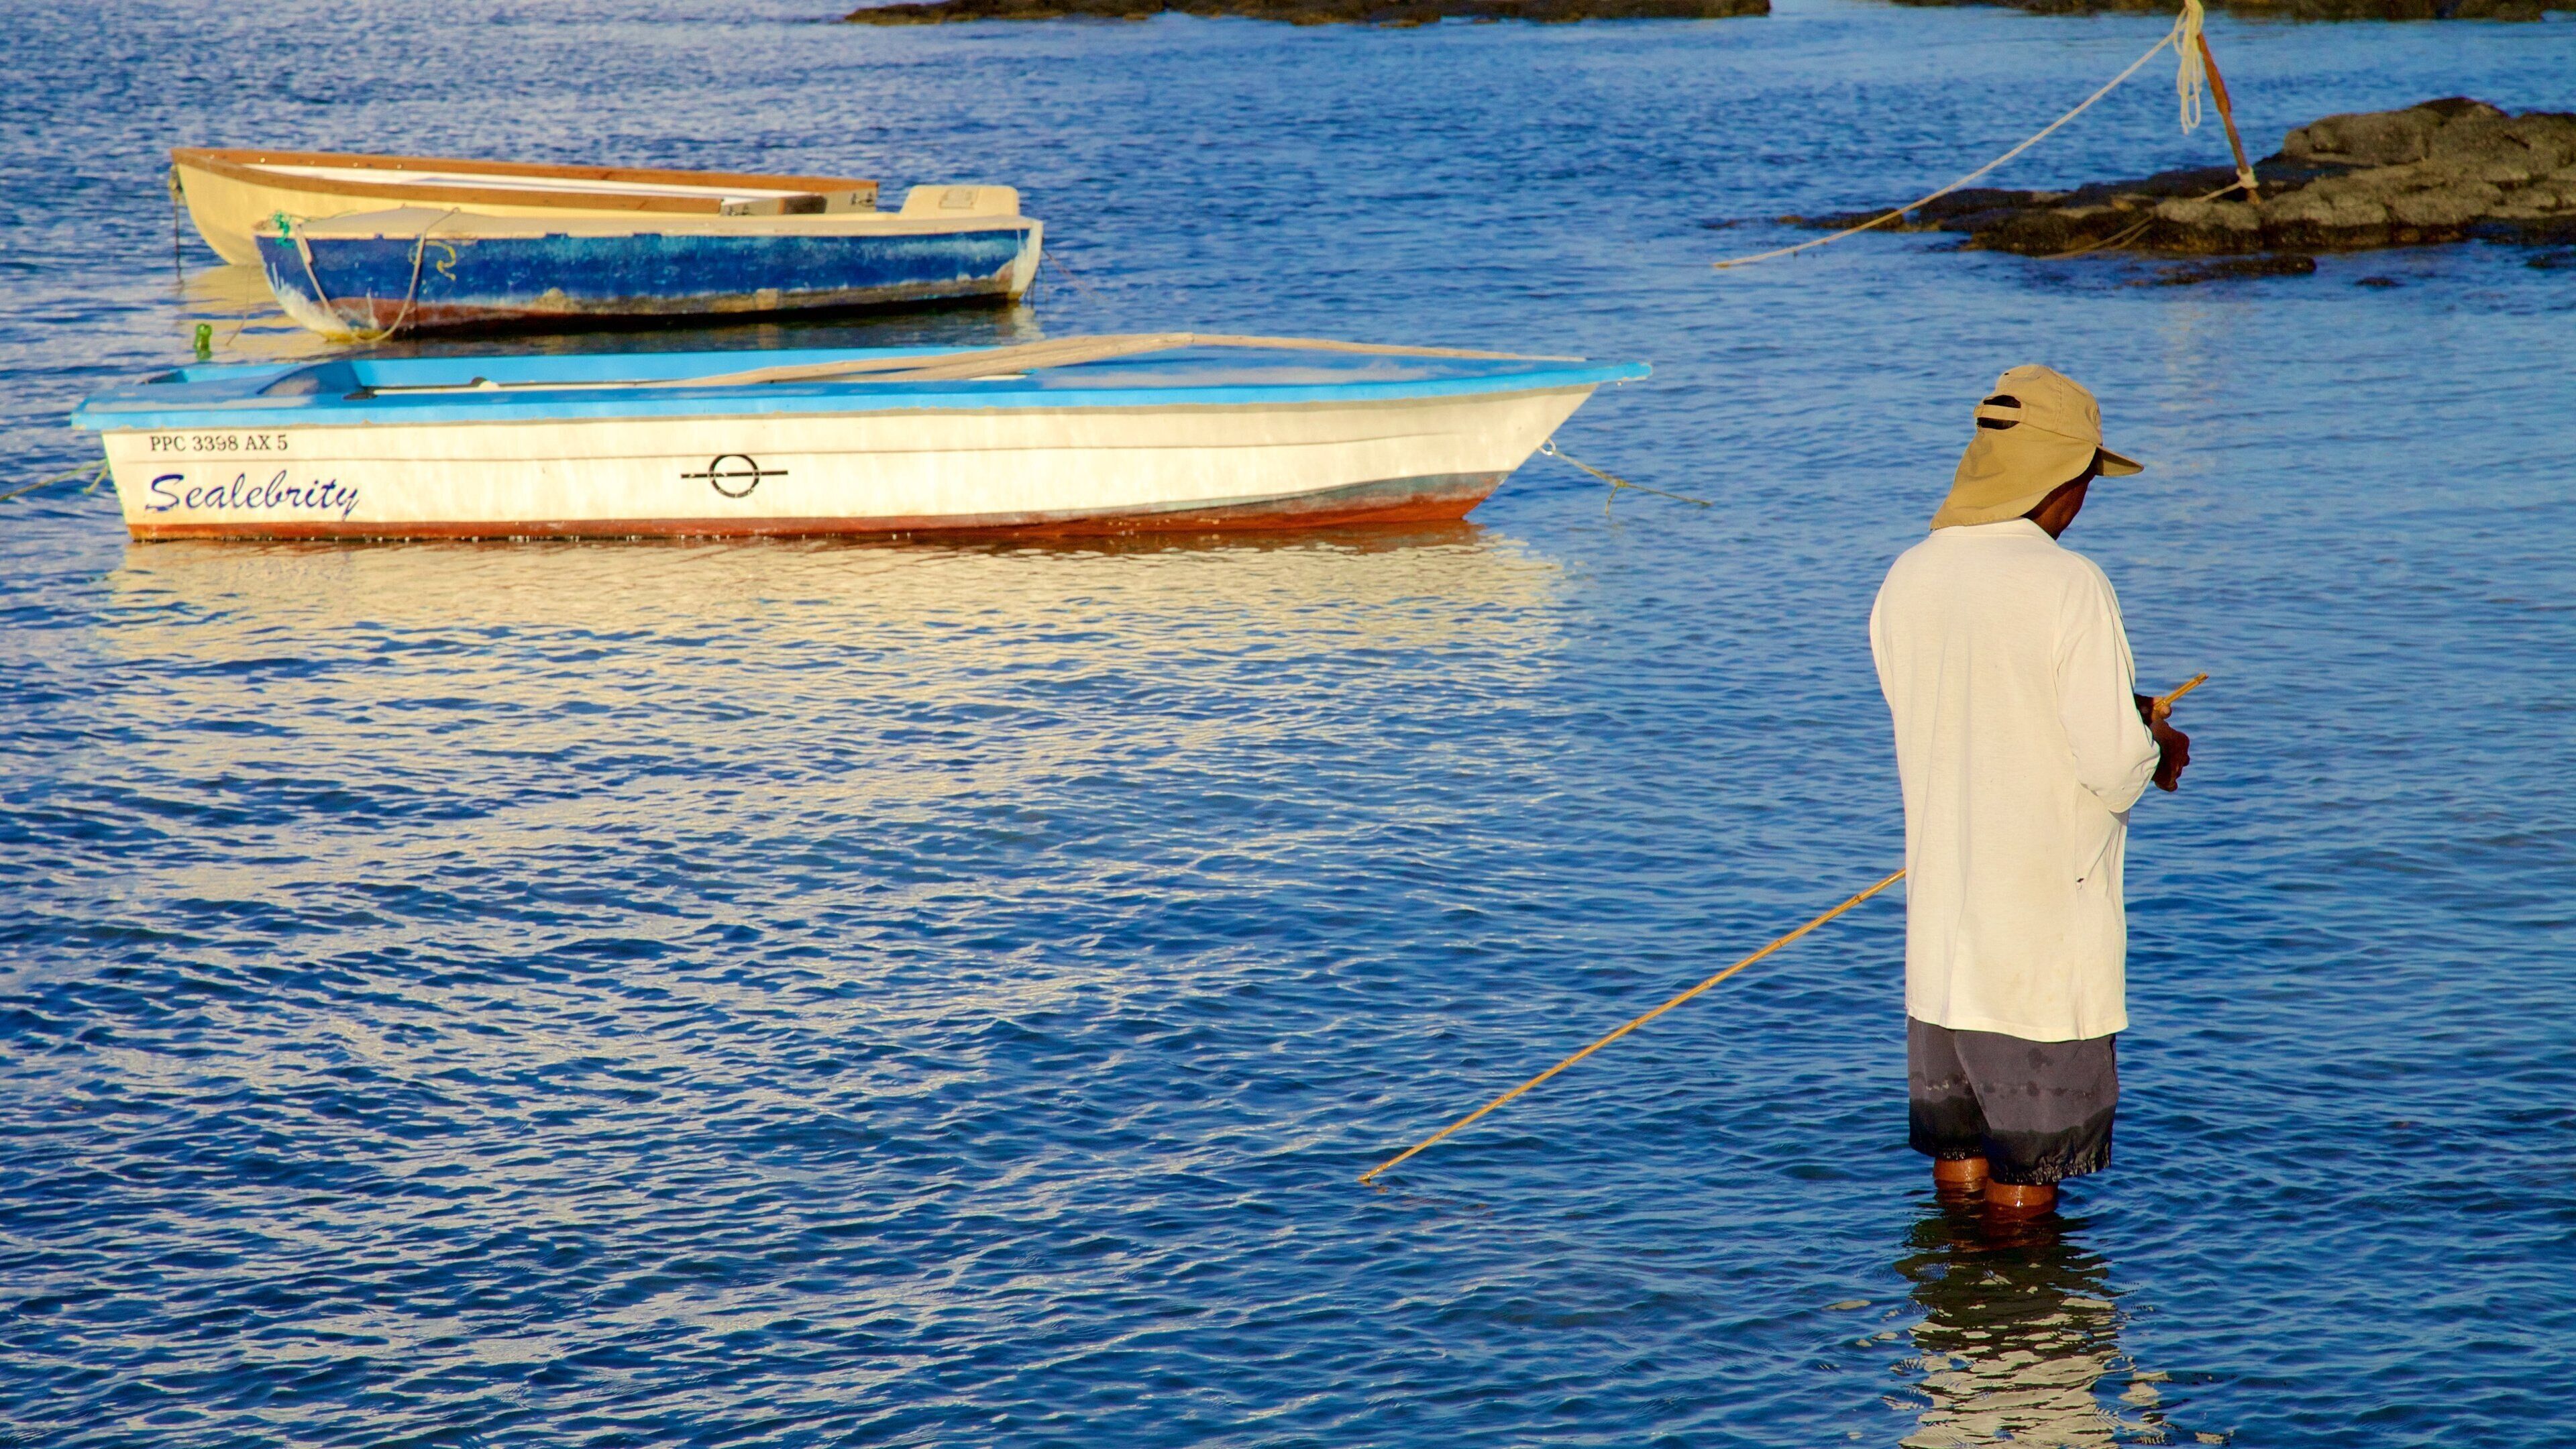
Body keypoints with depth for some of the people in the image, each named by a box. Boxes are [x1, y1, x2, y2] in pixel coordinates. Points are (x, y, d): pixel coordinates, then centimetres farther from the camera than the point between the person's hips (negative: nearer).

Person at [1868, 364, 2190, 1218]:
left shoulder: (1907, 580, 2)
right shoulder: (2070, 586, -17)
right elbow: (2113, 766, -18)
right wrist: (2156, 747, 6)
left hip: (1939, 917, 6)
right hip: (2046, 920, -6)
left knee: (1955, 1146, 17)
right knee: (2028, 1172, 5)